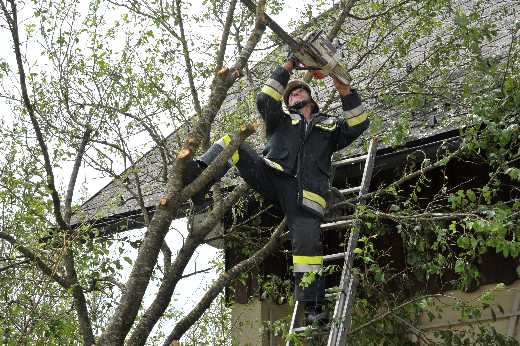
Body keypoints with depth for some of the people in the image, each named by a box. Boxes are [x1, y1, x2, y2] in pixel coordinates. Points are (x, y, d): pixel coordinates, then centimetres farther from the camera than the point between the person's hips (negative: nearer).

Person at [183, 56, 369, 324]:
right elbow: (265, 100, 11)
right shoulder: (281, 120, 30)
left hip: (305, 191, -1)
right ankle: (200, 178, -39)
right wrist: (288, 67, 10)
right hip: (271, 176, 1)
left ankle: (312, 307, -21)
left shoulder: (330, 125, 33)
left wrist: (344, 91, 9)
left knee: (307, 242, -21)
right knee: (232, 142, -16)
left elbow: (358, 124, 17)